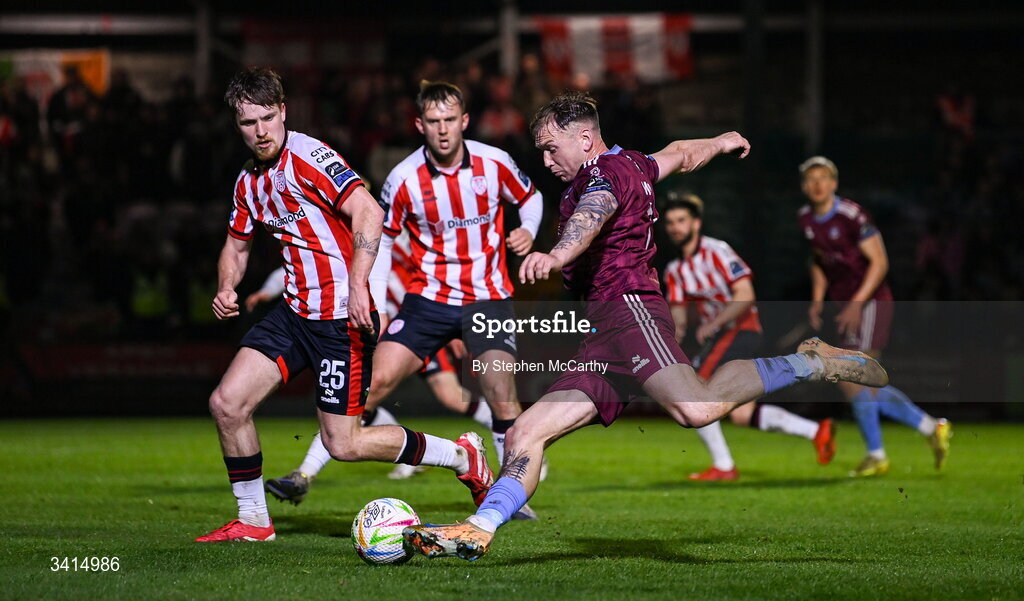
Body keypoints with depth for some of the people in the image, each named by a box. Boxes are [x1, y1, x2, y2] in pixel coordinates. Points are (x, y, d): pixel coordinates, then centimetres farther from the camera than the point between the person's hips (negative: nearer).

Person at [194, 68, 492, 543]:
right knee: (226, 403, -2)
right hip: (293, 312, 8)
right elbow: (237, 244, 25)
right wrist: (226, 289, 4)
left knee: (343, 445, -6)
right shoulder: (249, 181, 10)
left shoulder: (307, 156, -16)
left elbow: (368, 212, -26)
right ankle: (253, 520, 13)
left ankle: (462, 455, 12)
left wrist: (357, 286, -32)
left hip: (341, 318, -8)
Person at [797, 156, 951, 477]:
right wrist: (817, 300, 9)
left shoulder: (852, 216, -17)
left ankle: (876, 455, -1)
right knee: (867, 387, 7)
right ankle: (932, 428, 18)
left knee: (851, 380, -13)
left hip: (870, 303, -8)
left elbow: (879, 262, -16)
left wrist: (857, 303, -22)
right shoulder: (805, 219, 6)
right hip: (844, 305, 8)